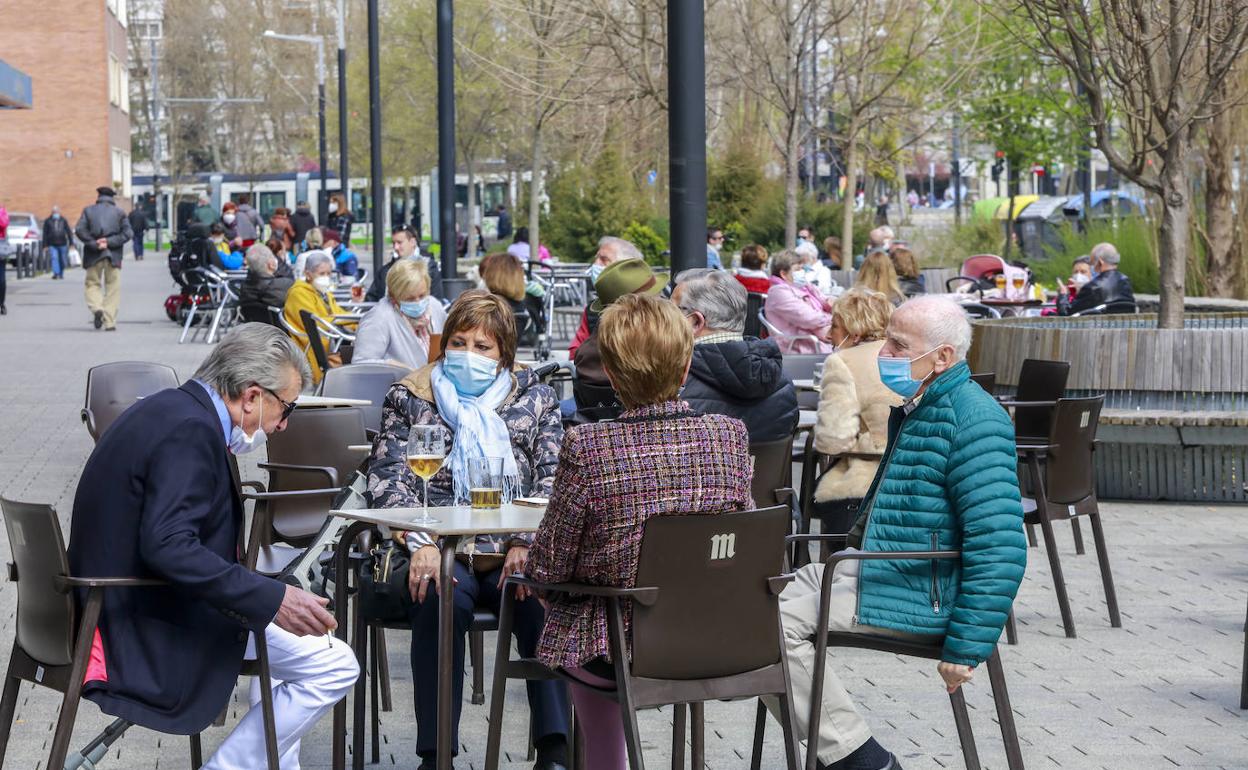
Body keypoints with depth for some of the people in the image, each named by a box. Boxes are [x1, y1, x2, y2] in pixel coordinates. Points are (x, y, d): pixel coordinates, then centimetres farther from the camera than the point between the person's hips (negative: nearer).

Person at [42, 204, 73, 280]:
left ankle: (61, 274, 22)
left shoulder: (64, 220, 11)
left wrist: (71, 243, 3)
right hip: (52, 244, -2)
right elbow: (45, 234, 7)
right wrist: (45, 245, 1)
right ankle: (56, 273, -26)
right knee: (54, 257, -18)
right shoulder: (48, 221, 7)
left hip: (62, 244, 2)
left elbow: (69, 232, 10)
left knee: (62, 260, 6)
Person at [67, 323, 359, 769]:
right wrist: (273, 599, -29)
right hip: (151, 627, -11)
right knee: (333, 667, -11)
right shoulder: (190, 430, -21)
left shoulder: (170, 410, 10)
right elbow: (167, 546, -31)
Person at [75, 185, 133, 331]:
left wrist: (94, 244, -8)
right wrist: (109, 242, -9)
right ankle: (110, 322, -1)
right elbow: (127, 233, -4)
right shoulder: (119, 212, 6)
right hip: (113, 255, 0)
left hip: (94, 254, 0)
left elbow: (79, 229, -6)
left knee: (93, 283, 12)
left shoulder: (88, 210, 6)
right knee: (112, 288, 4)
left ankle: (96, 308, -16)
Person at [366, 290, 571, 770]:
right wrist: (421, 543, -13)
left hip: (514, 554, 1)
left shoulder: (535, 398, 17)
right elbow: (388, 477, 4)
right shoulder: (408, 398, 15)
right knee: (442, 600, -35)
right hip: (440, 551, -1)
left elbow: (553, 478, 7)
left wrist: (527, 542, -10)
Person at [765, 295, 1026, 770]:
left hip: (917, 596, -10)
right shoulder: (912, 409, 14)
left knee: (773, 622, -19)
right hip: (873, 566, 10)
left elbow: (1000, 548, -24)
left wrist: (967, 647, -24)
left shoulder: (974, 421, -19)